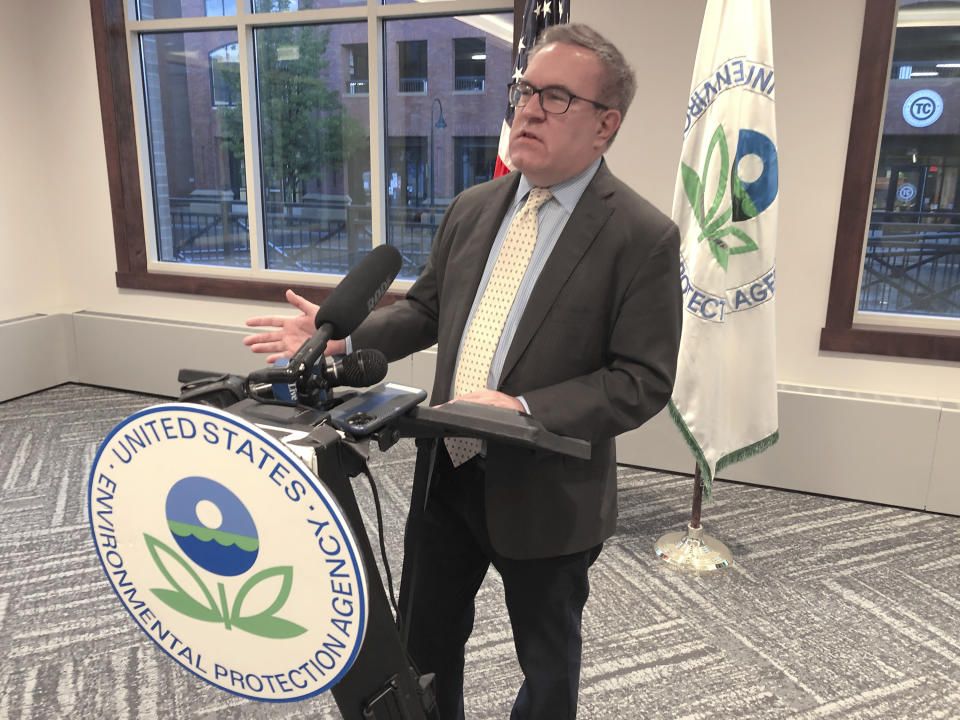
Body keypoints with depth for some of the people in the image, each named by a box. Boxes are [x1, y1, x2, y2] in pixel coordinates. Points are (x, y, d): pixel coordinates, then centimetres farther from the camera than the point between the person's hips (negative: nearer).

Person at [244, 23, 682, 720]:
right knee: (427, 636, 23)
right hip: (450, 474, 5)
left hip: (547, 495, -5)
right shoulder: (473, 209, 3)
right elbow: (425, 309, 12)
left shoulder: (644, 236, -15)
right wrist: (342, 336, -3)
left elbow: (643, 380, -17)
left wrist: (525, 411, -28)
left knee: (548, 659, 20)